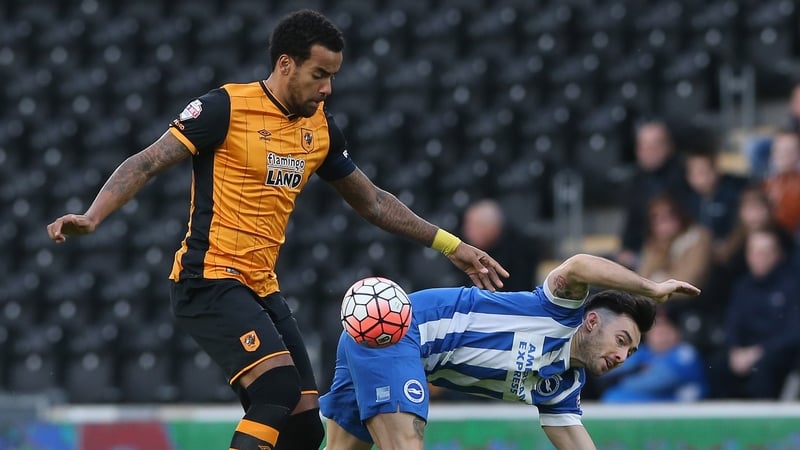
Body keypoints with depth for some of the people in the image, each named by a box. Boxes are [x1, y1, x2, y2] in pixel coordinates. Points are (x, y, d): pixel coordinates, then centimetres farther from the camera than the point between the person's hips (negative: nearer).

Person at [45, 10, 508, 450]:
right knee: (279, 384, -27)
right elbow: (146, 164, -11)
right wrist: (91, 218, -26)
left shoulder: (321, 128, 10)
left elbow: (372, 201, 22)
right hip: (209, 280, -7)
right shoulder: (226, 108, -10)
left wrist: (452, 246, 21)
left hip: (263, 289, 8)